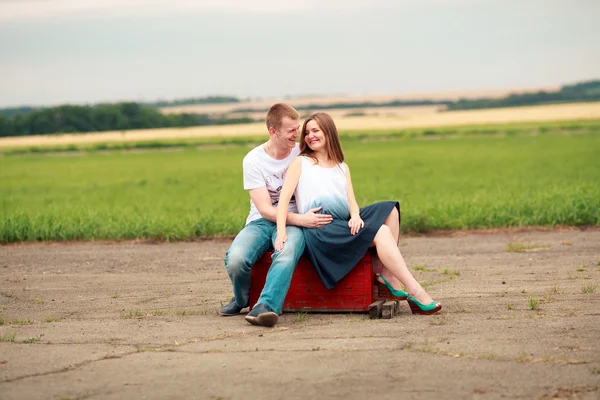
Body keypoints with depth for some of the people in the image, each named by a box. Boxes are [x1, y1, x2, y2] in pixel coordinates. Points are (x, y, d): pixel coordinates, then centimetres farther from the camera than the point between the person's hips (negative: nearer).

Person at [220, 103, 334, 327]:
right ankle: (241, 299, 3)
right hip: (261, 222, 0)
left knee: (286, 255, -38)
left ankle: (265, 307, -51)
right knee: (235, 259, -30)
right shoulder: (253, 160, -5)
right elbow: (265, 209, -11)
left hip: (293, 222, 0)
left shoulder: (303, 153, 2)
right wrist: (301, 219, -23)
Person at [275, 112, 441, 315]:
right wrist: (281, 232, -17)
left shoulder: (342, 168, 25)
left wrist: (356, 215, -13)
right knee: (381, 231, -24)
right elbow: (284, 199, 0)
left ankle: (388, 276, -27)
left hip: (344, 224, 5)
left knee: (390, 210, -18)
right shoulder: (300, 163, 12)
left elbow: (351, 201, 12)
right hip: (319, 229, -5)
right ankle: (415, 292, -30)